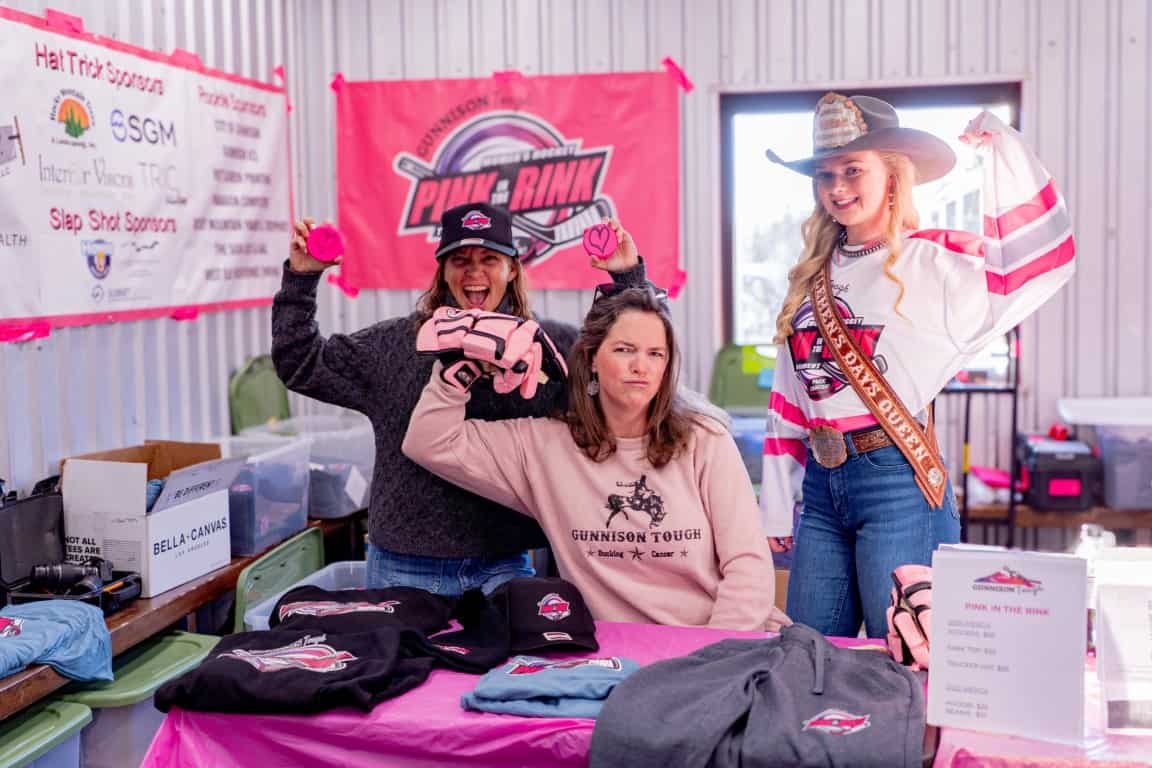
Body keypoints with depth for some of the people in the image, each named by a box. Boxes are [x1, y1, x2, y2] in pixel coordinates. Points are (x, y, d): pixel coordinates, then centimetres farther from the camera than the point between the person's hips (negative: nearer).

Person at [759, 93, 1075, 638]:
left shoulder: (933, 263, -4)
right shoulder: (812, 277, 12)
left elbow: (1040, 258, -22)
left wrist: (1001, 150, -21)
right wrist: (775, 509, 13)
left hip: (899, 484, -6)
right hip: (821, 485, 6)